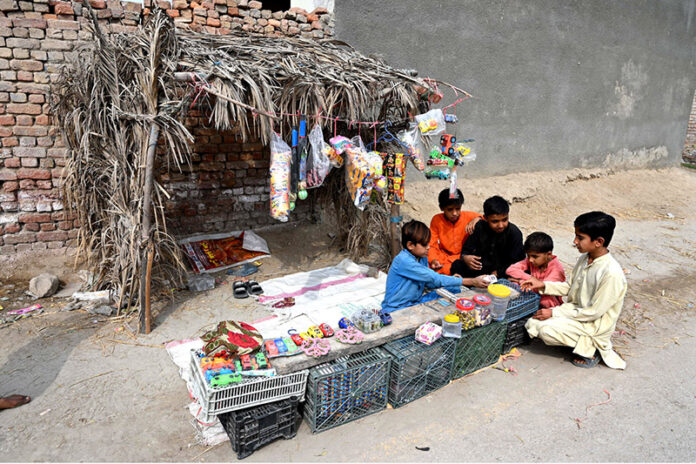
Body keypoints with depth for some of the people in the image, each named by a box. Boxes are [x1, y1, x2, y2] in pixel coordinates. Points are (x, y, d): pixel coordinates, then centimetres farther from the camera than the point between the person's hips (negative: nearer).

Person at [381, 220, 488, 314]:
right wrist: (471, 282, -26)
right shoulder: (403, 260, -26)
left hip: (416, 302, 9)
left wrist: (452, 280, -10)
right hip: (397, 309, -9)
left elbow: (429, 283, 9)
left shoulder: (422, 257, 3)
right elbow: (435, 278, -28)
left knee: (454, 290, 0)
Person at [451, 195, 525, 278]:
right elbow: (466, 249, 0)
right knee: (456, 265, -19)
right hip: (480, 268, 3)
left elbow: (516, 261, -13)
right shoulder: (480, 227, -5)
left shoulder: (515, 233, -13)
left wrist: (497, 273, -20)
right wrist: (465, 257, -24)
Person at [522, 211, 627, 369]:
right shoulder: (584, 258, -2)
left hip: (595, 325, -8)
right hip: (576, 311, 8)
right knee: (532, 324, -4)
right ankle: (583, 342, 8)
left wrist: (554, 312, -20)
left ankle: (587, 346, -3)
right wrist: (543, 285, -4)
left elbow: (594, 312, -23)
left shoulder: (611, 273, -27)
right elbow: (570, 287, 12)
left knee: (547, 329, -27)